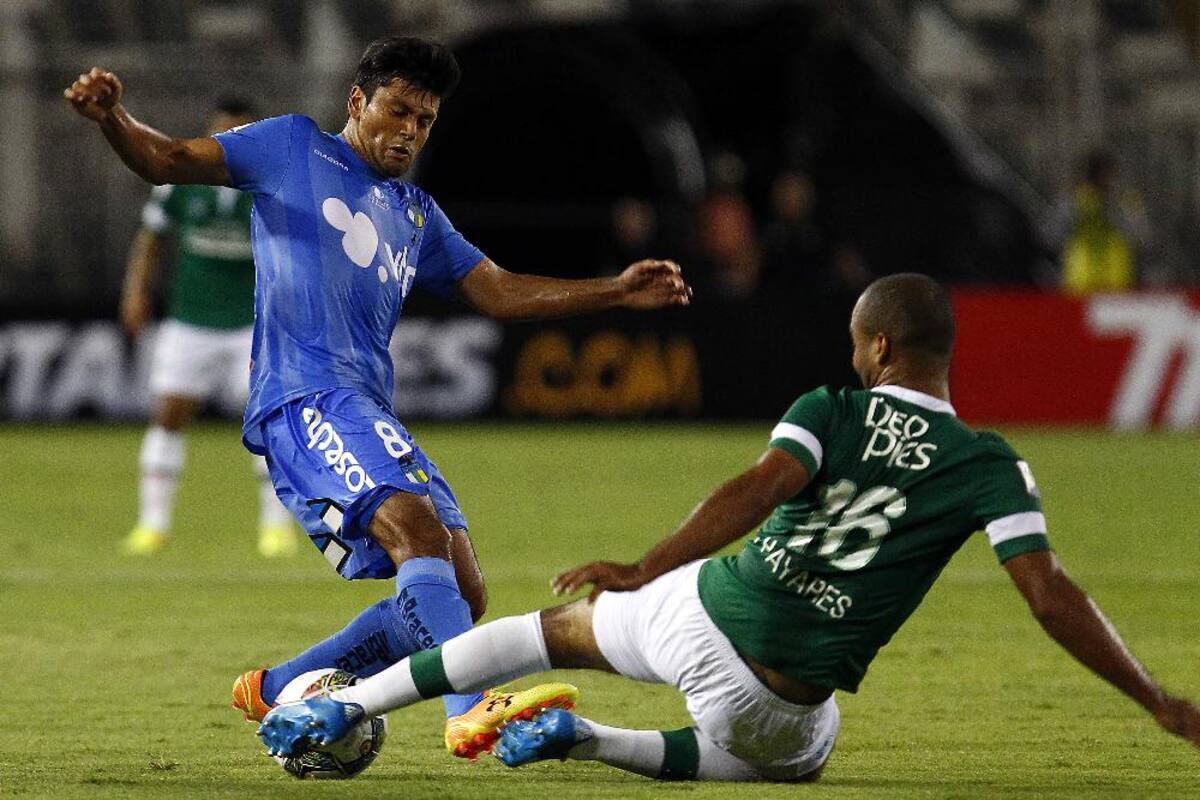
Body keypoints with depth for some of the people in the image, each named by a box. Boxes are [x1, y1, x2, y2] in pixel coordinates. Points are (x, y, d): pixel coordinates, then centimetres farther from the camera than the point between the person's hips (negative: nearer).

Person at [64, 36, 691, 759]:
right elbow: (168, 161, 6)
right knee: (418, 525, -29)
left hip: (371, 413, 8)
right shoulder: (293, 148, 11)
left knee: (461, 594, 1)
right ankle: (473, 711, -43)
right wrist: (111, 117, -15)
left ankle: (276, 690, 14)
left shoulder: (417, 214, 28)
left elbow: (496, 290, 29)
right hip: (305, 395, -8)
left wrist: (618, 292, 22)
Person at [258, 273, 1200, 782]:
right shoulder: (990, 468, -2)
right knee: (792, 760, 35)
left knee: (554, 629, 29)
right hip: (786, 695, -1)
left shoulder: (828, 410, 1)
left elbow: (760, 488, -16)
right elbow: (1050, 595, -10)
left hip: (699, 612, 1)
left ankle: (340, 705, 23)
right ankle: (589, 740, 14)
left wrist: (646, 570, -20)